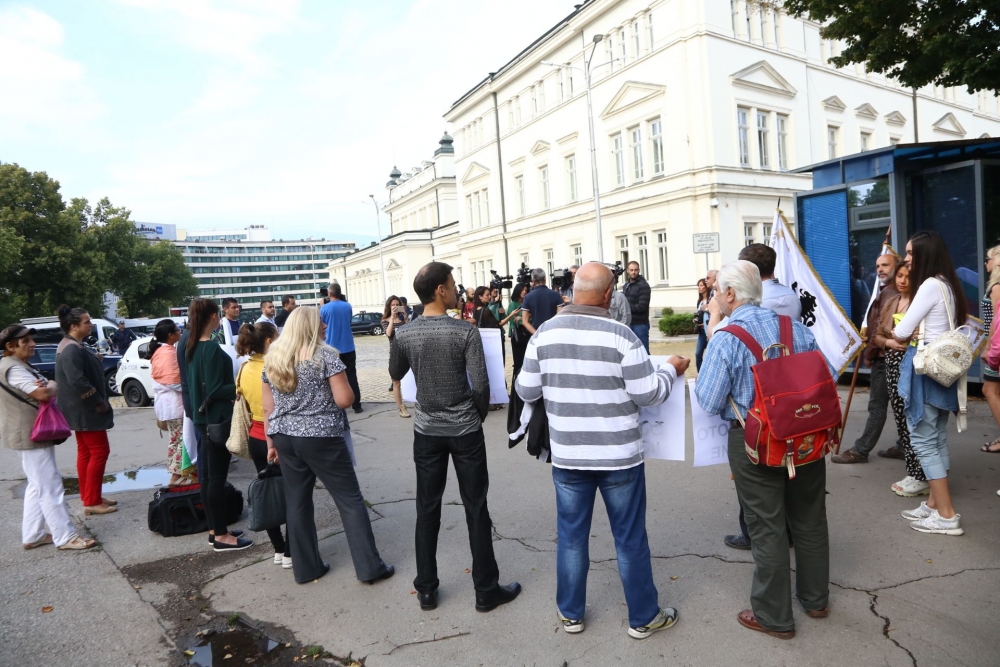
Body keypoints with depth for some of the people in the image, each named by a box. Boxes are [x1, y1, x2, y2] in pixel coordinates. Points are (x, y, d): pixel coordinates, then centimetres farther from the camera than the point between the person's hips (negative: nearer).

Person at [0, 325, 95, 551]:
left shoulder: (20, 366, 15)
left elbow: (39, 390, 17)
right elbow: (43, 393, -29)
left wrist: (45, 386, -6)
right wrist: (52, 386, -7)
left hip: (34, 434, 11)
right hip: (31, 436, -11)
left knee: (37, 487, 16)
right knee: (50, 487, -7)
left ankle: (32, 536, 23)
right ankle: (65, 537, -2)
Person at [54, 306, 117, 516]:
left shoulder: (72, 346, 13)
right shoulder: (71, 349, -20)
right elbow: (77, 381, -27)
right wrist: (99, 402, -20)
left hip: (81, 409, 11)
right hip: (84, 410, -11)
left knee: (85, 452, 14)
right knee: (99, 451, -6)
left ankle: (89, 497, 21)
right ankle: (92, 501, -1)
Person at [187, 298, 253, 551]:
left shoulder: (191, 346, 7)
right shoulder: (212, 348, -20)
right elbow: (214, 390, -21)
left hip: (204, 417, 9)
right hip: (217, 419, -9)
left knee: (207, 476, 14)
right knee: (217, 477, -2)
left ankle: (214, 529, 24)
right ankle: (221, 535, 7)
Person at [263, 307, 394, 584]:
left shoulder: (272, 358, 7)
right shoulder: (325, 355, -10)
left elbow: (268, 408, 9)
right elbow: (345, 400, -13)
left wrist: (271, 443, 16)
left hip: (284, 438, 6)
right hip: (321, 438, -6)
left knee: (297, 501, 14)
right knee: (350, 500, 2)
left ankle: (306, 568, 23)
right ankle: (369, 567, 6)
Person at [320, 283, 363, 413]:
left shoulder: (324, 308, -9)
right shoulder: (348, 306, 0)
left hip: (332, 349, -2)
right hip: (348, 348, 2)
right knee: (352, 376, 7)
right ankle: (357, 405, 7)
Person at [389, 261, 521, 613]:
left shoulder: (404, 334, -5)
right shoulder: (466, 331, -15)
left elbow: (395, 374, 13)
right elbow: (481, 385, -15)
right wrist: (479, 415, 4)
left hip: (427, 431, 3)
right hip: (465, 430, -3)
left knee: (427, 509, 13)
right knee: (476, 509, 7)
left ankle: (426, 590, 23)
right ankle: (486, 590, 17)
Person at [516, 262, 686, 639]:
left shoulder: (544, 334, -5)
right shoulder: (620, 335, -14)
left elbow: (526, 391, 1)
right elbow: (648, 395, -11)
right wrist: (672, 369, 7)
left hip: (567, 456, 3)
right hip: (619, 456, -2)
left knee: (571, 536, 16)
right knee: (630, 539, 13)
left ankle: (571, 614, 31)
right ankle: (644, 617, 29)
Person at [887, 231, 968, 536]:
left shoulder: (930, 285, -16)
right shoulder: (946, 284, 14)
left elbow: (902, 331, -15)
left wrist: (896, 336, 7)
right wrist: (902, 340, 3)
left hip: (925, 368, -10)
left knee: (922, 440, -4)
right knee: (936, 439, 14)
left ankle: (947, 515, 1)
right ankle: (934, 504, 22)